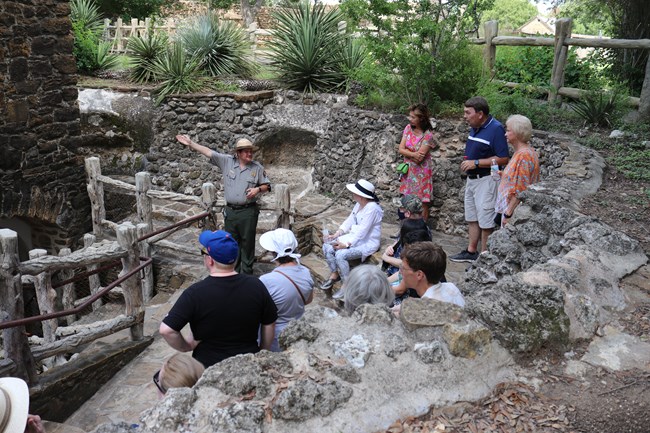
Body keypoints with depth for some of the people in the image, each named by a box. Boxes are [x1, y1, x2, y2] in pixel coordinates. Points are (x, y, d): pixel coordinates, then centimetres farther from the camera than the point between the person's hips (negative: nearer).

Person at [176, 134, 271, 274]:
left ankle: (246, 273, 15)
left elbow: (266, 186, 5)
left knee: (247, 243, 3)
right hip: (230, 211, 3)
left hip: (248, 211, -3)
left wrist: (258, 189, -16)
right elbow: (208, 152, 0)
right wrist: (190, 143, -3)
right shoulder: (227, 161, 2)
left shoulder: (257, 168, -1)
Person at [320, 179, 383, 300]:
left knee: (340, 254, -28)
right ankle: (334, 274, 12)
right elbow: (349, 221, 9)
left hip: (367, 243, -9)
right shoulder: (359, 204, 4)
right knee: (327, 246, -6)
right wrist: (336, 235, -3)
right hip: (354, 237, 9)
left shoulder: (372, 208, -24)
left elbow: (362, 231, -26)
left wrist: (346, 244, -27)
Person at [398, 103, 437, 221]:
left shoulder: (428, 135, -17)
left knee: (422, 202, 4)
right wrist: (413, 154, -19)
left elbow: (419, 158, -20)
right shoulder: (408, 128, 0)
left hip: (421, 172, -5)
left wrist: (407, 153, -7)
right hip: (409, 170, 5)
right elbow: (401, 149, -4)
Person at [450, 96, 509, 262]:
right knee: (472, 217, 17)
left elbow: (503, 159, -21)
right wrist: (467, 163, 6)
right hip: (471, 179, 9)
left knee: (485, 220, -1)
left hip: (486, 180, -9)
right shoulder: (474, 128, 9)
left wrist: (476, 163, -21)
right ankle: (471, 251, 29)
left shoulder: (496, 129, -17)